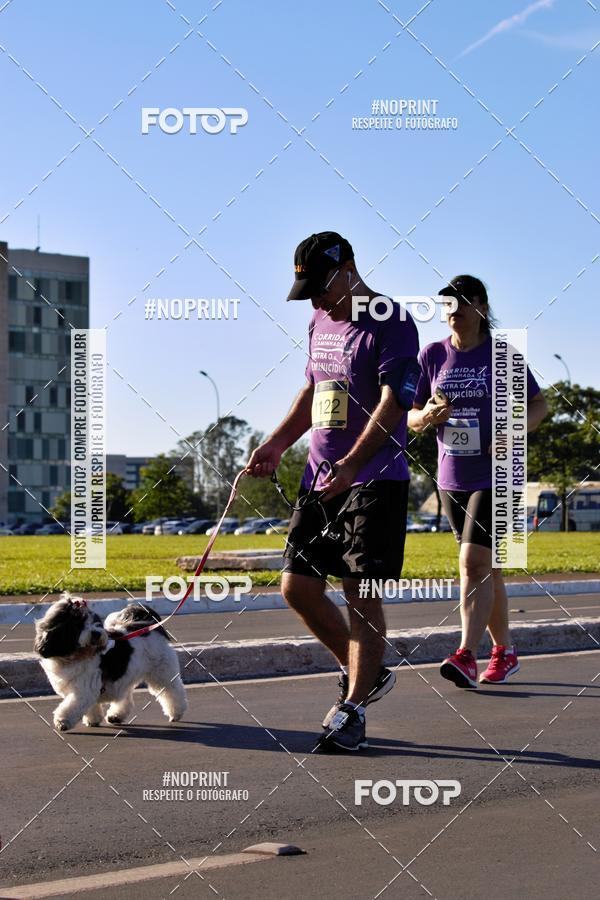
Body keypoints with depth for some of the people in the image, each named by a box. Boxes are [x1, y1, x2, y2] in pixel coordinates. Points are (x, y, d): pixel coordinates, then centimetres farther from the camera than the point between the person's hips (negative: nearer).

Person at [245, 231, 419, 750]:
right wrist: (277, 444, 14)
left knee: (361, 592, -7)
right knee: (297, 585, 5)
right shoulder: (320, 323, 15)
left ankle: (353, 709, 1)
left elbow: (393, 404, -21)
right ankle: (367, 674, 23)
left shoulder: (391, 324, -12)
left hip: (374, 480, -8)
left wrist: (350, 465, -31)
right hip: (320, 479, 9)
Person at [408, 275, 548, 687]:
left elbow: (538, 404, 3)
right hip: (452, 478, 4)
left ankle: (467, 656, -19)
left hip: (495, 475, -4)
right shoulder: (433, 355, 5)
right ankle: (505, 652, 24)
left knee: (474, 562, -15)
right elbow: (410, 416, 8)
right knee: (487, 567, 13)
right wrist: (428, 417, -16)